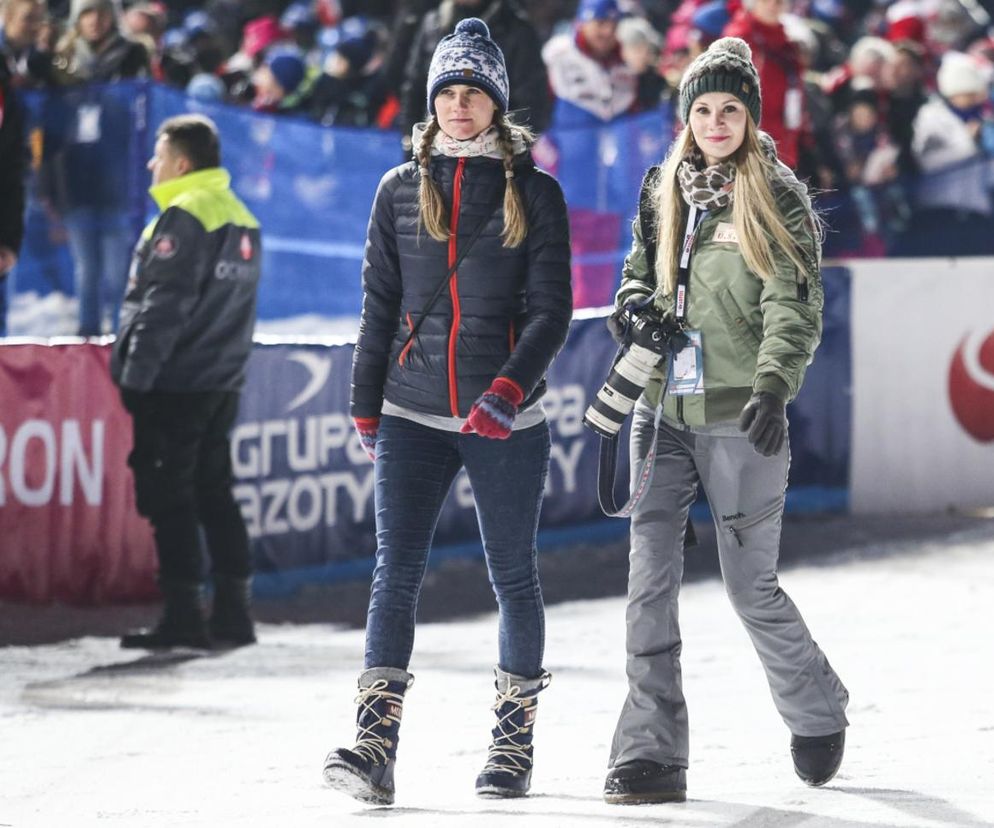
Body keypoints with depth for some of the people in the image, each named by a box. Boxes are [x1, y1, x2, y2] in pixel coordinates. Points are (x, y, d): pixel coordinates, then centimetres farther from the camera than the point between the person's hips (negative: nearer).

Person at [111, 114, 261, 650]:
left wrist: (135, 375, -16)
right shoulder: (243, 220, 14)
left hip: (174, 385, -9)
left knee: (168, 496, -4)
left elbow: (162, 306, -18)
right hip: (222, 384, 9)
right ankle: (233, 613, 12)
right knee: (214, 492, 13)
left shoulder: (184, 216, -14)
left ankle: (183, 616, -5)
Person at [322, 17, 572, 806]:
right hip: (413, 415, 1)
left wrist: (508, 390, -18)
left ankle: (515, 741, 19)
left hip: (508, 422, -1)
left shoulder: (535, 194, 1)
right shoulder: (401, 190, 8)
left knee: (514, 578, 7)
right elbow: (380, 306, 12)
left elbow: (550, 311, -4)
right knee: (396, 572, -10)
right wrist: (366, 408, 8)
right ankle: (375, 744, -17)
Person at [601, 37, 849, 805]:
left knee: (751, 584, 3)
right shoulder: (664, 193, 11)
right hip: (662, 410, 4)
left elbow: (795, 307, -12)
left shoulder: (779, 199, -3)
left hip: (738, 418, -4)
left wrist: (774, 385, -28)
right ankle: (652, 754, -5)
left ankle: (818, 712, 29)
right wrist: (637, 302, -1)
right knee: (650, 577, -6)